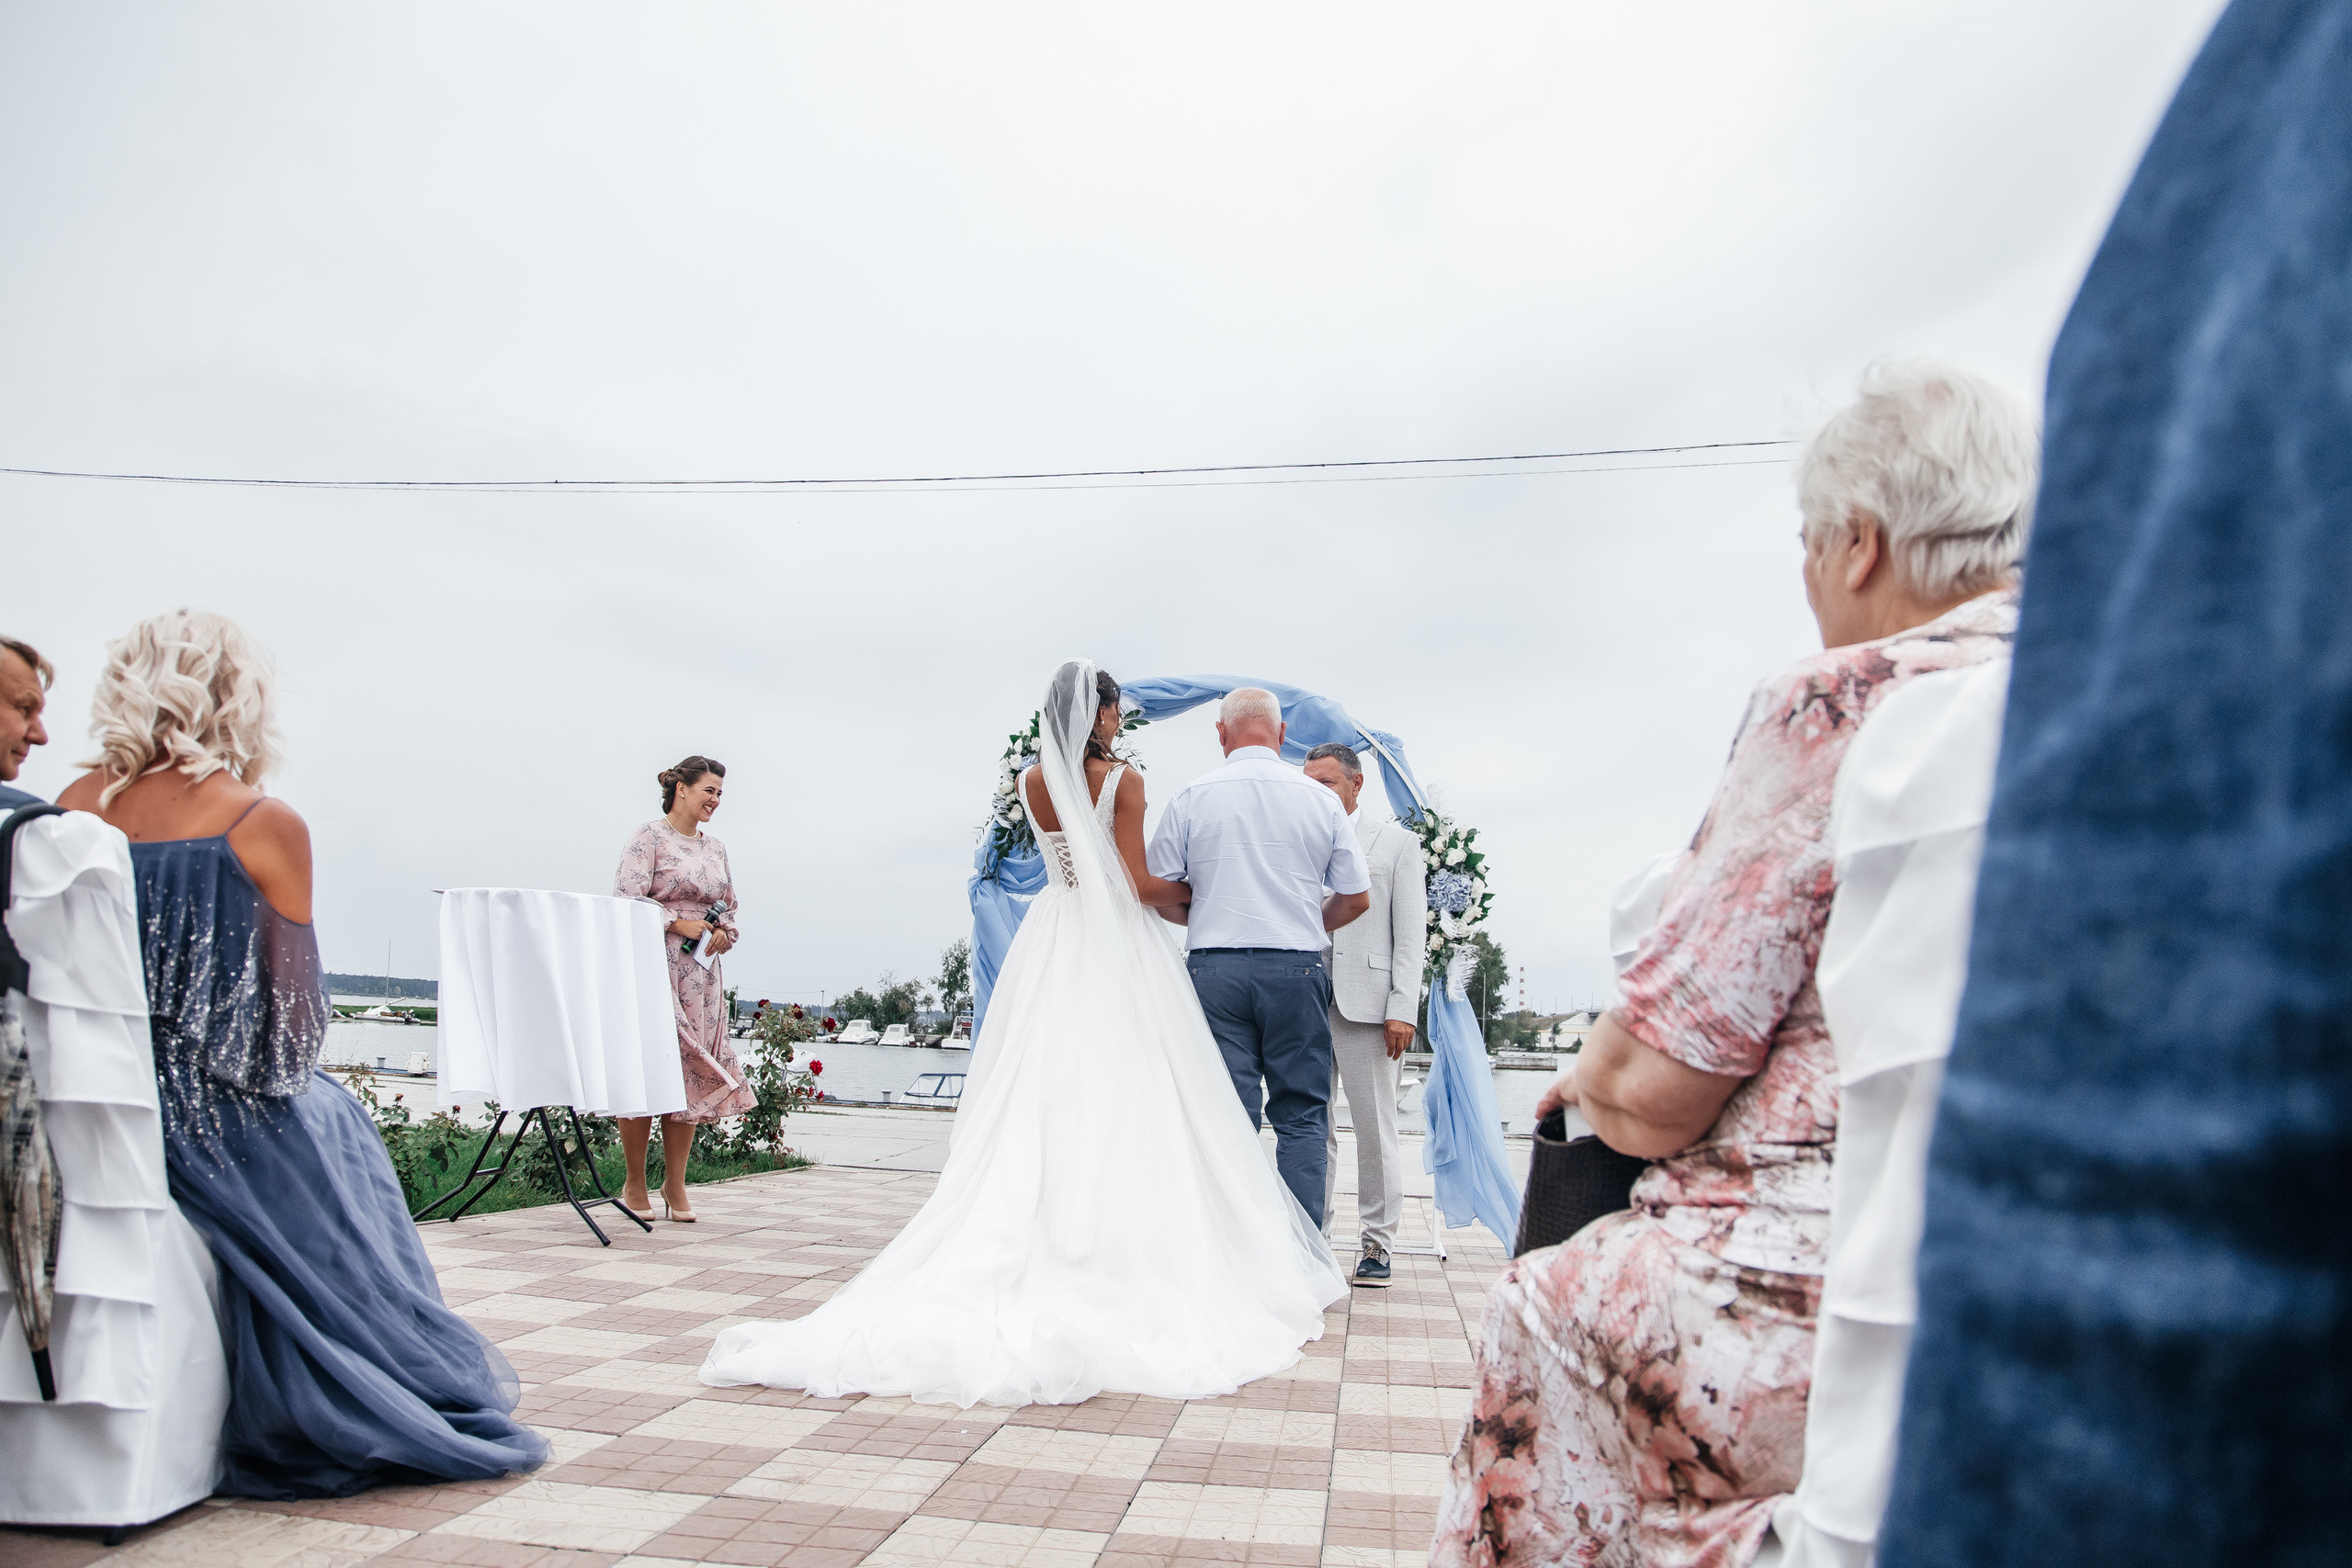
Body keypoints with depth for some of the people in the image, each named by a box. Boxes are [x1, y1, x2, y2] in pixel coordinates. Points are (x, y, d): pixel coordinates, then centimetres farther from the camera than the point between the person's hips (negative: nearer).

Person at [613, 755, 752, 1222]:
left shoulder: (716, 848, 17)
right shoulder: (648, 838, -3)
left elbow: (730, 908, 22)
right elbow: (628, 898, -11)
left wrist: (723, 933, 2)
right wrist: (680, 924, -15)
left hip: (702, 974, 6)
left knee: (693, 1072, 3)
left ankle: (675, 1185, 11)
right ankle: (634, 1184, 10)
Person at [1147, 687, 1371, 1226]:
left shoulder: (1192, 797, 2)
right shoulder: (1321, 800, 4)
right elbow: (1357, 899, 8)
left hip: (1214, 968, 0)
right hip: (1297, 969, 0)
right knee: (1302, 1115, 7)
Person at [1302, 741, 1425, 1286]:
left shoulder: (1396, 842, 8)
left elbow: (1411, 931, 2)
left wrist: (1403, 1008, -8)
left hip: (1367, 1005, -3)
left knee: (1376, 1128, 2)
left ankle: (1377, 1245, 12)